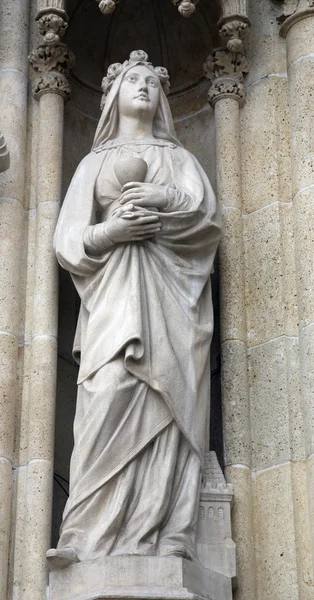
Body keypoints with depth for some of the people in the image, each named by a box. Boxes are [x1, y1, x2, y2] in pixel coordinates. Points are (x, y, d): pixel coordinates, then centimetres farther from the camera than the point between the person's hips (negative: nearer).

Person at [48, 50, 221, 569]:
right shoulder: (95, 162, 24)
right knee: (110, 402, -22)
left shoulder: (181, 160, 26)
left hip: (170, 296, 1)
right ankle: (96, 538, -30)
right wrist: (110, 231, -10)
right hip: (113, 293, -1)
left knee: (166, 407, -16)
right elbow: (69, 238, 11)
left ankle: (163, 537, -25)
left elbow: (208, 216, 7)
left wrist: (164, 199, -11)